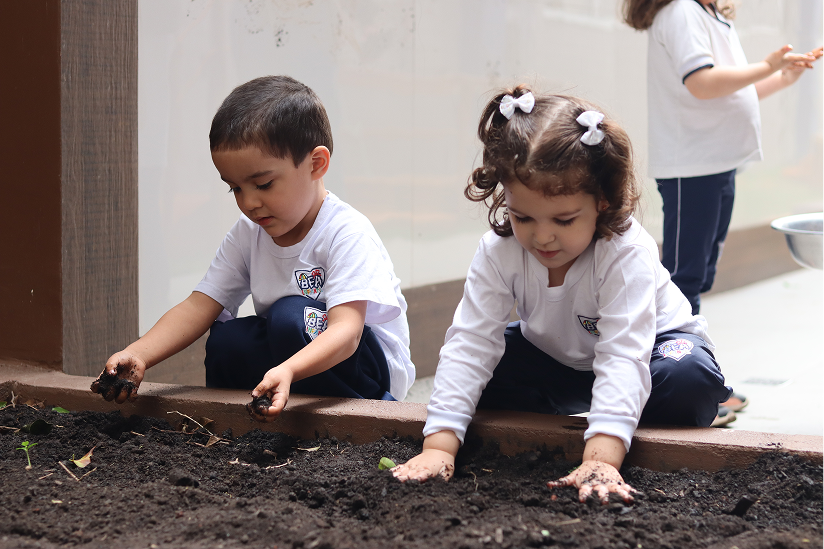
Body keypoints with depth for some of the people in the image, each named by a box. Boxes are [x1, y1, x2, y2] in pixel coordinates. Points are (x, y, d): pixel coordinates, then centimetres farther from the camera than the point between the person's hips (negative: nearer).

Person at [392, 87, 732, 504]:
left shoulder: (627, 253, -37)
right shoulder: (498, 251, -26)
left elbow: (623, 356, -47)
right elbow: (469, 345, -30)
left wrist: (601, 459, -59)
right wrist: (438, 446, -42)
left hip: (652, 340, -4)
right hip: (555, 355, 4)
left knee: (689, 380, -36)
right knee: (486, 368, -21)